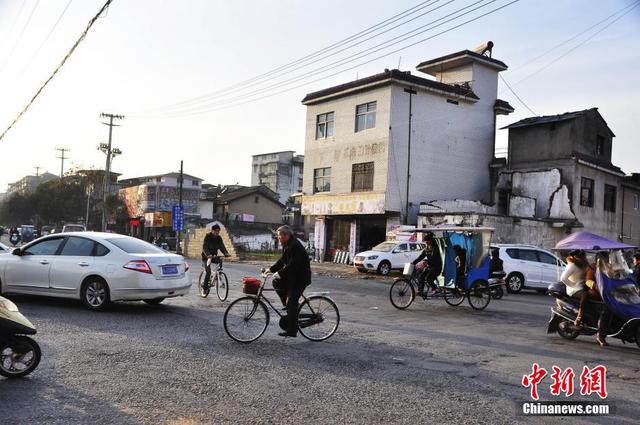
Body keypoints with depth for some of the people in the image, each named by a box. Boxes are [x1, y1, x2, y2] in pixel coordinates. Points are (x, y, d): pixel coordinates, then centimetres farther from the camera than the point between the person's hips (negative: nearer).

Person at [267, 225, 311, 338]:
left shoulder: (295, 246, -22)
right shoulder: (287, 245, 10)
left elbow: (292, 265, -28)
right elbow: (282, 261, 14)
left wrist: (279, 273, -28)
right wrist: (271, 269, 5)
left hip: (300, 278, -10)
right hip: (292, 276, 10)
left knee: (292, 303, -9)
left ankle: (292, 331, -3)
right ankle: (289, 307, 12)